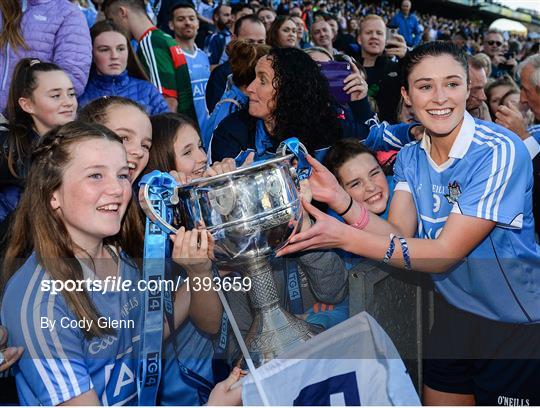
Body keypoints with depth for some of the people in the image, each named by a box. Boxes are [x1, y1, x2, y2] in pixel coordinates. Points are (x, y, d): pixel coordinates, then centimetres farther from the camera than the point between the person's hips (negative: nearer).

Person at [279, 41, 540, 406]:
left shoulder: (499, 151, -23)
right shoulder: (410, 157, -1)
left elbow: (446, 252, -26)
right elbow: (399, 233, -12)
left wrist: (344, 236, -33)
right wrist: (339, 198, -27)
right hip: (455, 315, 6)